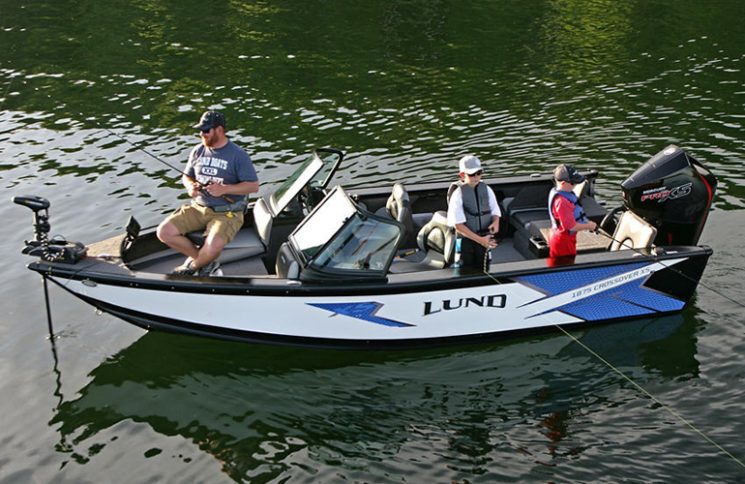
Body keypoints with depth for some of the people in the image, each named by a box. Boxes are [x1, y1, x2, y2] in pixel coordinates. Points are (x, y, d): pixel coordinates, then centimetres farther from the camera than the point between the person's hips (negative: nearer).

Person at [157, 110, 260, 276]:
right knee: (164, 232, -12)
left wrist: (224, 189, -22)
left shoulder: (238, 155, -8)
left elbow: (254, 186, -10)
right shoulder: (198, 151, 8)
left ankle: (193, 266, 5)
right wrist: (190, 186, -5)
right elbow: (186, 176, 21)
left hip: (227, 212, -6)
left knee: (212, 247, -32)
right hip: (198, 207, 6)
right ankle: (204, 261, 5)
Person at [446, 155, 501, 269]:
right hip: (465, 241, -4)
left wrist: (496, 222, -15)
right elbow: (458, 225, -16)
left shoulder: (486, 189, 1)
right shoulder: (457, 193, -14)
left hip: (485, 239, 4)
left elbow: (496, 211, 10)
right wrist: (480, 240, -20)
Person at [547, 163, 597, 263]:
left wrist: (586, 221, 7)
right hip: (563, 243, -10)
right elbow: (571, 226, -29)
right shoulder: (561, 201, -32)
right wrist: (588, 226, -14)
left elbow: (573, 215, 17)